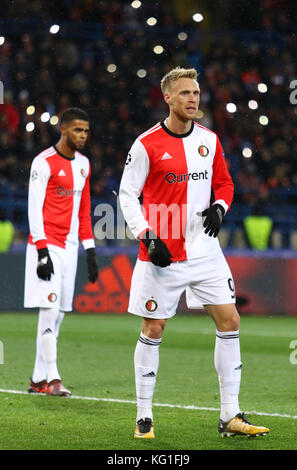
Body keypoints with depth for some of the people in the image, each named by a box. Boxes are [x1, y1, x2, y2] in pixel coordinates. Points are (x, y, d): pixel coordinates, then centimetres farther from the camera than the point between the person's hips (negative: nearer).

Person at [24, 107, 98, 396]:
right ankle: (51, 378, -14)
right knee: (50, 309, -13)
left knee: (58, 313, 6)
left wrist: (90, 250, 15)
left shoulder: (83, 164, 15)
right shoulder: (44, 163, -8)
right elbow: (35, 209, -11)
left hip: (70, 247, 7)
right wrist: (42, 251, -18)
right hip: (47, 246, -7)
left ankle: (38, 379, 11)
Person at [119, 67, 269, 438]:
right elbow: (127, 195, -5)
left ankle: (230, 416, 5)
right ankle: (144, 417, 12)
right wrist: (147, 236, -15)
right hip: (163, 253, -4)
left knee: (229, 320, -1)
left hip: (205, 250, 4)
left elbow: (224, 182, 18)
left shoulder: (209, 140, 7)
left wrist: (219, 208, -3)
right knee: (152, 329, 0)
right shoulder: (147, 144, -7)